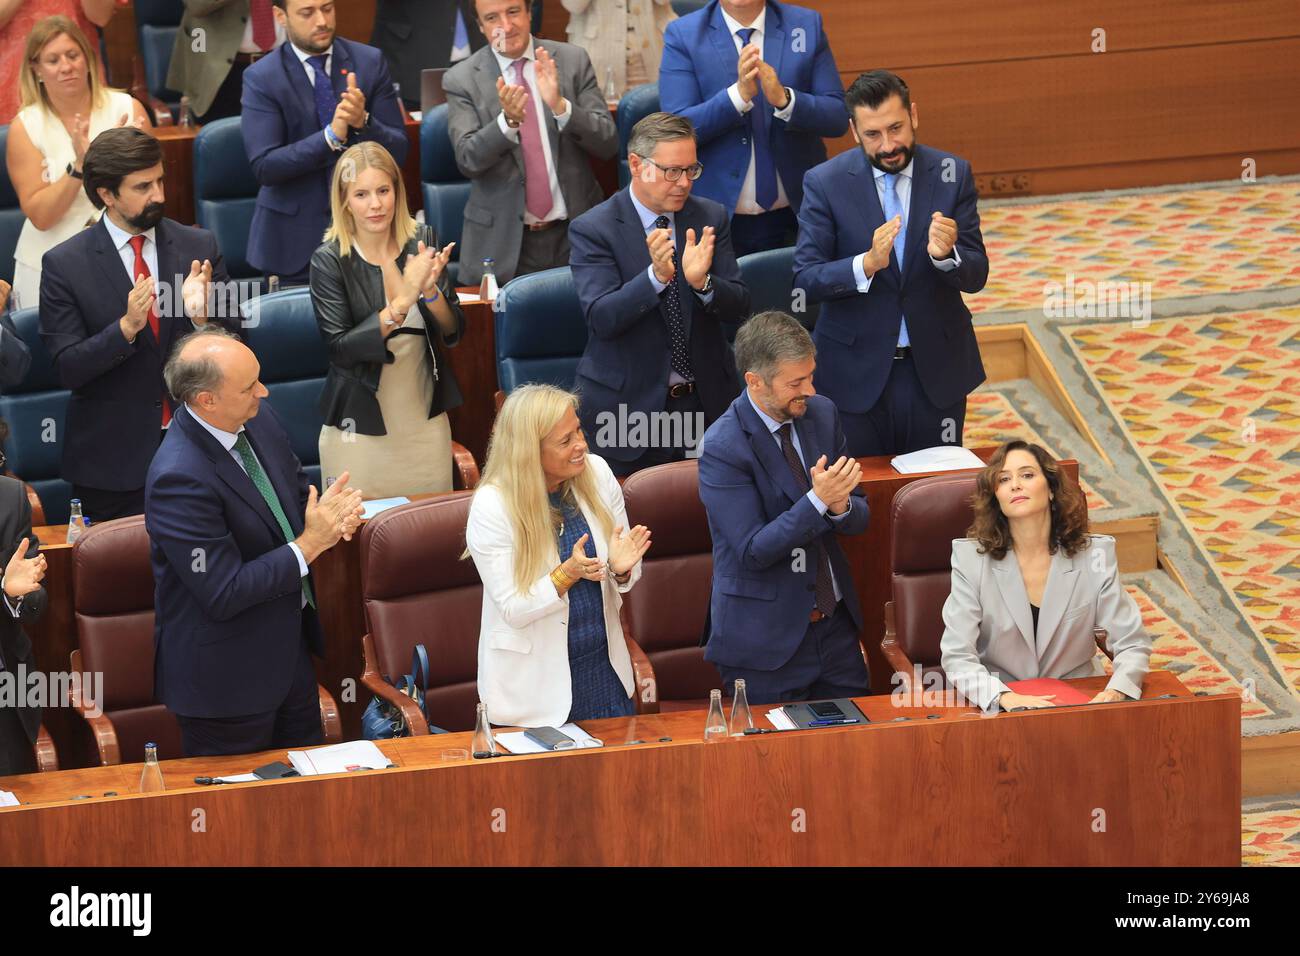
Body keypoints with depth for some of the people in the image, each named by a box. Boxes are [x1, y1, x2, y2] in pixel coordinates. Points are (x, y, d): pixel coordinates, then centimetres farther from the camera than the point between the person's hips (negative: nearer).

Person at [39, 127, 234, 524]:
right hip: (113, 459, -2)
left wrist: (202, 317, -21)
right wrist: (126, 327, -26)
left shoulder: (199, 247, 1)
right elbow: (68, 368, -10)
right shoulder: (64, 264, -7)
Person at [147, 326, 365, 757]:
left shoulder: (258, 420, -5)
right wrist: (309, 544, -24)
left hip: (289, 643, 8)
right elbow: (223, 593, -28)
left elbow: (299, 492, 13)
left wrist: (332, 518, -10)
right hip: (229, 672, -8)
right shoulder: (178, 479, -30)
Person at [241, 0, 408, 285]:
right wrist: (331, 136, -26)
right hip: (296, 239, -2)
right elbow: (264, 166, -15)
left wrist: (363, 122, -21)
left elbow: (397, 151, 0)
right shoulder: (261, 78, -6)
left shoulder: (370, 62, 2)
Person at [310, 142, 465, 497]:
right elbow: (339, 348, -17)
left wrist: (430, 291, -20)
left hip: (425, 422, 3)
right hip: (361, 425, -3)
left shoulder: (422, 242, -2)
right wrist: (404, 300, -25)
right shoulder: (329, 261, -11)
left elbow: (454, 332, 0)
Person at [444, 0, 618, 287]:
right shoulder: (461, 80, -2)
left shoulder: (573, 60, 1)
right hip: (502, 241, -1)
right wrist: (508, 120, -29)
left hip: (574, 233, 1)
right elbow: (468, 160, -11)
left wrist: (561, 106, -21)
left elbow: (607, 144, -4)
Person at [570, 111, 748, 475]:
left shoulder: (710, 218, 3)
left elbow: (738, 309, -2)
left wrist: (702, 281, -24)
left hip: (707, 400, 3)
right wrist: (656, 276, -35)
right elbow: (602, 318, -20)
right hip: (630, 404, -3)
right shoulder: (592, 229, -9)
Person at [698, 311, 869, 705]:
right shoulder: (723, 449, -18)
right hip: (767, 641, -6)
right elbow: (753, 551, -20)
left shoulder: (822, 413, 1)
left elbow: (859, 518, 6)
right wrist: (818, 501, -29)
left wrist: (842, 506, -18)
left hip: (836, 626, 6)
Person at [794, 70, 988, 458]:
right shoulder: (825, 183, -8)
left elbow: (976, 276, -4)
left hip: (935, 368, 2)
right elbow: (806, 279, -12)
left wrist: (946, 255, -27)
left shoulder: (952, 174, -3)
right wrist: (867, 264, -29)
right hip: (856, 373, -1)